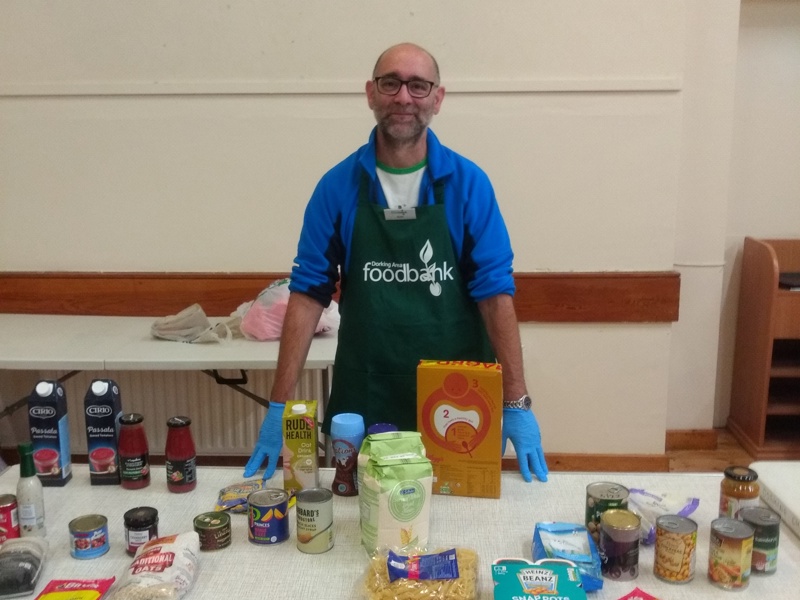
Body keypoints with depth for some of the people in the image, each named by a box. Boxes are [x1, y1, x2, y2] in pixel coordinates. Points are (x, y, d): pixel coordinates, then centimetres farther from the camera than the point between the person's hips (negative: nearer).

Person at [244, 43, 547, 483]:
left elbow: (495, 293, -8)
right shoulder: (336, 186, -3)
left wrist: (516, 404, -12)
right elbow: (308, 294, -4)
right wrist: (279, 407, -8)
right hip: (363, 402, 1)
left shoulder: (468, 184, -6)